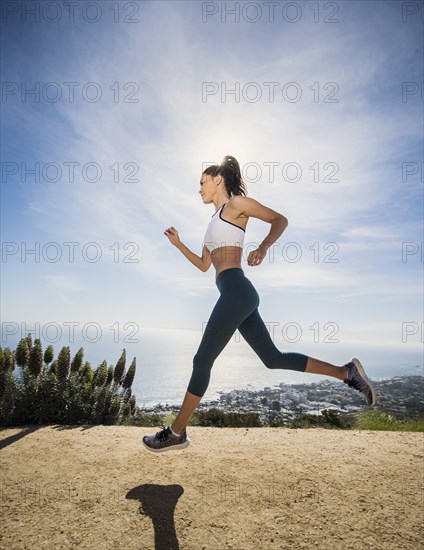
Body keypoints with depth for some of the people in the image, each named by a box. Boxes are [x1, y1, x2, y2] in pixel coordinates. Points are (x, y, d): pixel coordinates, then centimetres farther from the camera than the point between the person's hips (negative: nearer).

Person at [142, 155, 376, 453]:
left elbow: (280, 219, 1)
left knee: (202, 361, -1)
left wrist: (263, 248, -15)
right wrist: (178, 243, 20)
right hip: (237, 295, 10)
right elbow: (204, 264, 27)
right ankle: (347, 372, 18)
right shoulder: (216, 219, 26)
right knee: (273, 357, 11)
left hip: (236, 292, -10)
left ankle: (176, 433, 15)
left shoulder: (236, 203, 2)